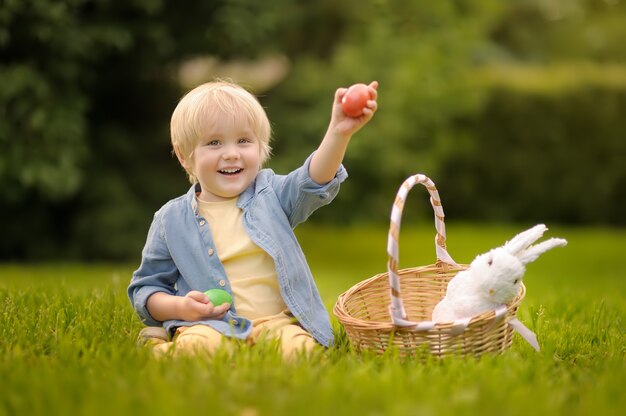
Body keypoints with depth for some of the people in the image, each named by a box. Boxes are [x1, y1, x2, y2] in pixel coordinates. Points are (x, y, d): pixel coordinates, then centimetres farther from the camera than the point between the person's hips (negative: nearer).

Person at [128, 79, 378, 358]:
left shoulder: (271, 194, 12)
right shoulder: (171, 220, 9)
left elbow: (314, 180, -7)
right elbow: (146, 288, 14)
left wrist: (339, 132, -26)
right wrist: (179, 307, -9)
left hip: (277, 321, 2)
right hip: (208, 323, -2)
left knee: (299, 346, -31)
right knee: (200, 344, -36)